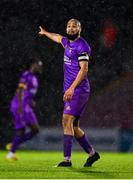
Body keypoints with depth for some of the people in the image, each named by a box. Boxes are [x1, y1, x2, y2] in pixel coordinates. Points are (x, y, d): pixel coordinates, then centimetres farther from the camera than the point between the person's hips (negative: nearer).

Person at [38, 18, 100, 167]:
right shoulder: (68, 42, 15)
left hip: (78, 89, -9)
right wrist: (45, 33, 58)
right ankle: (92, 153, 23)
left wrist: (72, 88, -25)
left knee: (67, 121, -18)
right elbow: (59, 38, 40)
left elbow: (84, 69, -18)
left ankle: (67, 159, -23)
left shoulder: (81, 46, -12)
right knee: (73, 126, 10)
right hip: (71, 90, 9)